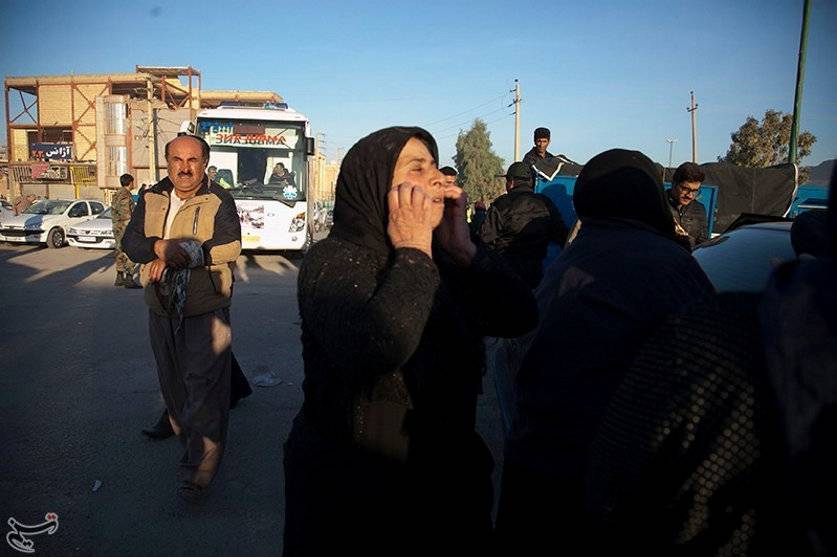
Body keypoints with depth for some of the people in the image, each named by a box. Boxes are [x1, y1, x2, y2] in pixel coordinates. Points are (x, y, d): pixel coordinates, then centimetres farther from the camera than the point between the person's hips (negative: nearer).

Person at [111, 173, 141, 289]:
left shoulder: (116, 194, 15)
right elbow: (126, 215, -20)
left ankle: (119, 278, 21)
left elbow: (113, 212, 20)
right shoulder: (125, 195, -15)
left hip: (117, 227, 10)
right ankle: (129, 280, -8)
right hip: (125, 228, -10)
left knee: (121, 252, 15)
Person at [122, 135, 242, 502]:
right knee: (172, 381, 18)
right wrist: (159, 247, -18)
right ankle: (183, 432, 40)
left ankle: (199, 467, -2)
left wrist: (175, 255, -20)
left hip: (207, 309, -5)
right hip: (162, 308, 6)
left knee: (203, 384, -7)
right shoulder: (151, 199, 10)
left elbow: (229, 247, -19)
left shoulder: (218, 201, -6)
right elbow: (130, 242, 3)